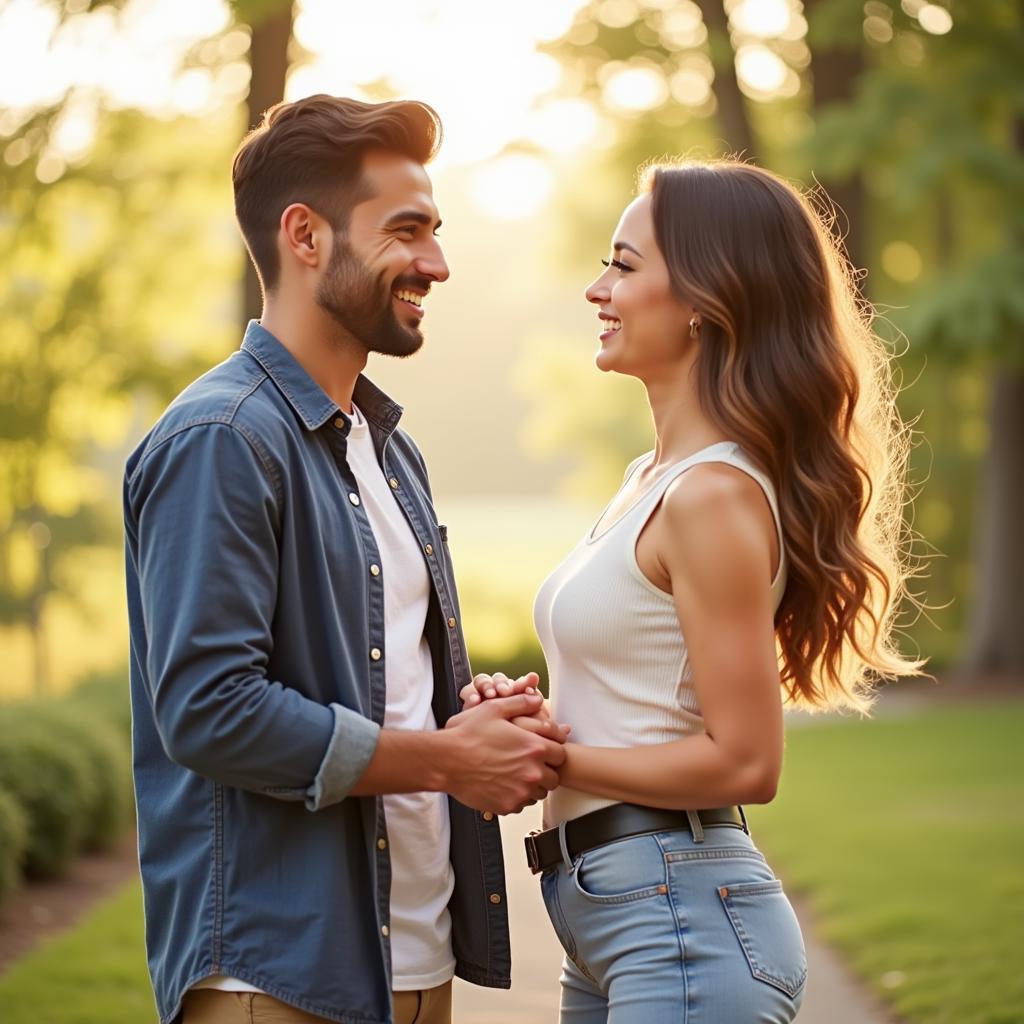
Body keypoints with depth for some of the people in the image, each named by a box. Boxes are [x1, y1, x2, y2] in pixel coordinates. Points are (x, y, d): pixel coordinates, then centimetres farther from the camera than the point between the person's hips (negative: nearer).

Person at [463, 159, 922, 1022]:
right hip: (608, 913, 9)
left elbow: (743, 762, -19)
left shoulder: (714, 496, -17)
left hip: (685, 917, -9)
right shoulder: (653, 477, 11)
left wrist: (547, 756, -13)